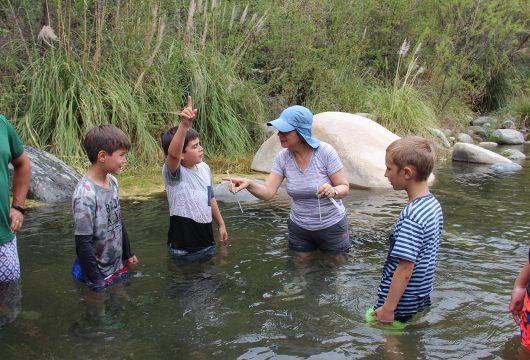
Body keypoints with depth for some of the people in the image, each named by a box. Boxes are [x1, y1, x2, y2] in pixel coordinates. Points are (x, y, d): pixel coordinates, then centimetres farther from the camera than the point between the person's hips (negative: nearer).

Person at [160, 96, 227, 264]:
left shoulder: (204, 168, 3)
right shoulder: (173, 173, -20)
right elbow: (173, 154, -43)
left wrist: (221, 224, 20)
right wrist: (184, 125, -56)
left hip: (207, 243, 7)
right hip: (183, 249, -7)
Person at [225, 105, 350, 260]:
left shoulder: (325, 152, -21)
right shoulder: (282, 157, -10)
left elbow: (345, 187, -15)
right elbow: (268, 192, -14)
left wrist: (333, 191, -38)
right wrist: (249, 184, -34)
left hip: (331, 226, -3)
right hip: (299, 228, 3)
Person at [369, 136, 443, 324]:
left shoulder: (411, 217, -28)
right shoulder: (433, 203, 1)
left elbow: (405, 269, -26)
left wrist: (388, 308, -18)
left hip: (401, 306, -9)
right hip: (422, 299, 9)